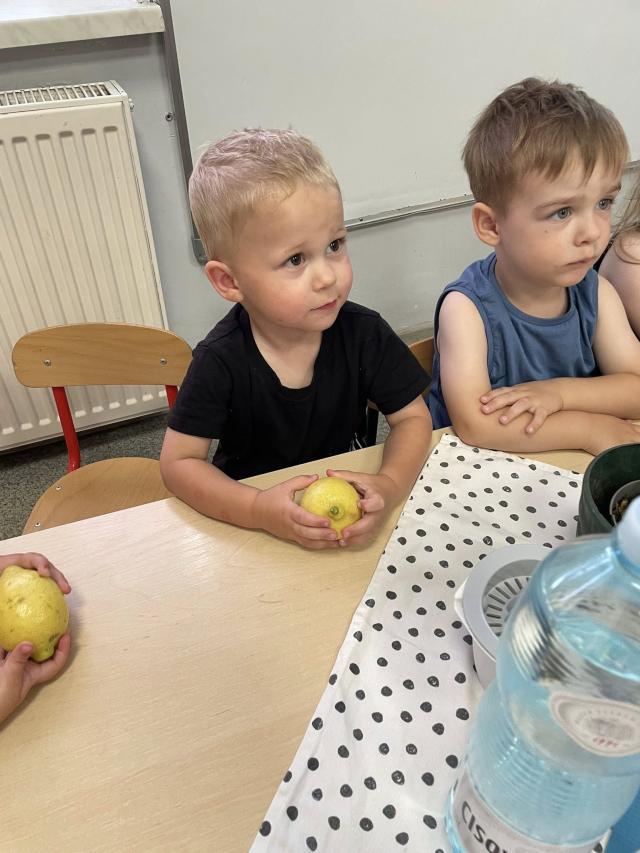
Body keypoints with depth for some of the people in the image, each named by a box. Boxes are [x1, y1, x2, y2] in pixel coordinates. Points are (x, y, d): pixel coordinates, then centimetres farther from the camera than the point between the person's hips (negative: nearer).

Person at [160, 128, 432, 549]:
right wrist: (259, 510, -29)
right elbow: (179, 462, -13)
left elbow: (413, 418, -6)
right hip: (253, 518, -2)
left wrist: (389, 485, -26)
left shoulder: (364, 333, -14)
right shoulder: (221, 361, -19)